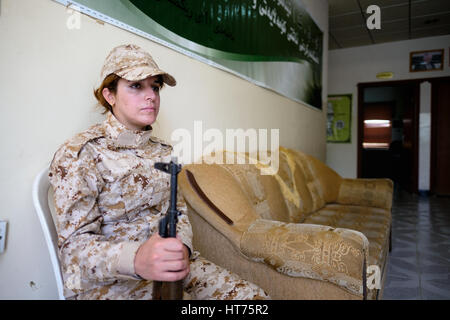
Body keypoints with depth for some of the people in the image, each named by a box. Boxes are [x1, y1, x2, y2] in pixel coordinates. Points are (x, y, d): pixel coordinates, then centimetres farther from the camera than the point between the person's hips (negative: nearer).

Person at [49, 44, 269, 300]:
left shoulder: (163, 151, 10)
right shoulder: (78, 154, -9)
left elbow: (179, 210, 10)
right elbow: (75, 243, -14)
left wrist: (181, 248, -13)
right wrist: (135, 259, -34)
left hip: (171, 266, 6)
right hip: (109, 282, -5)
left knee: (254, 296, -9)